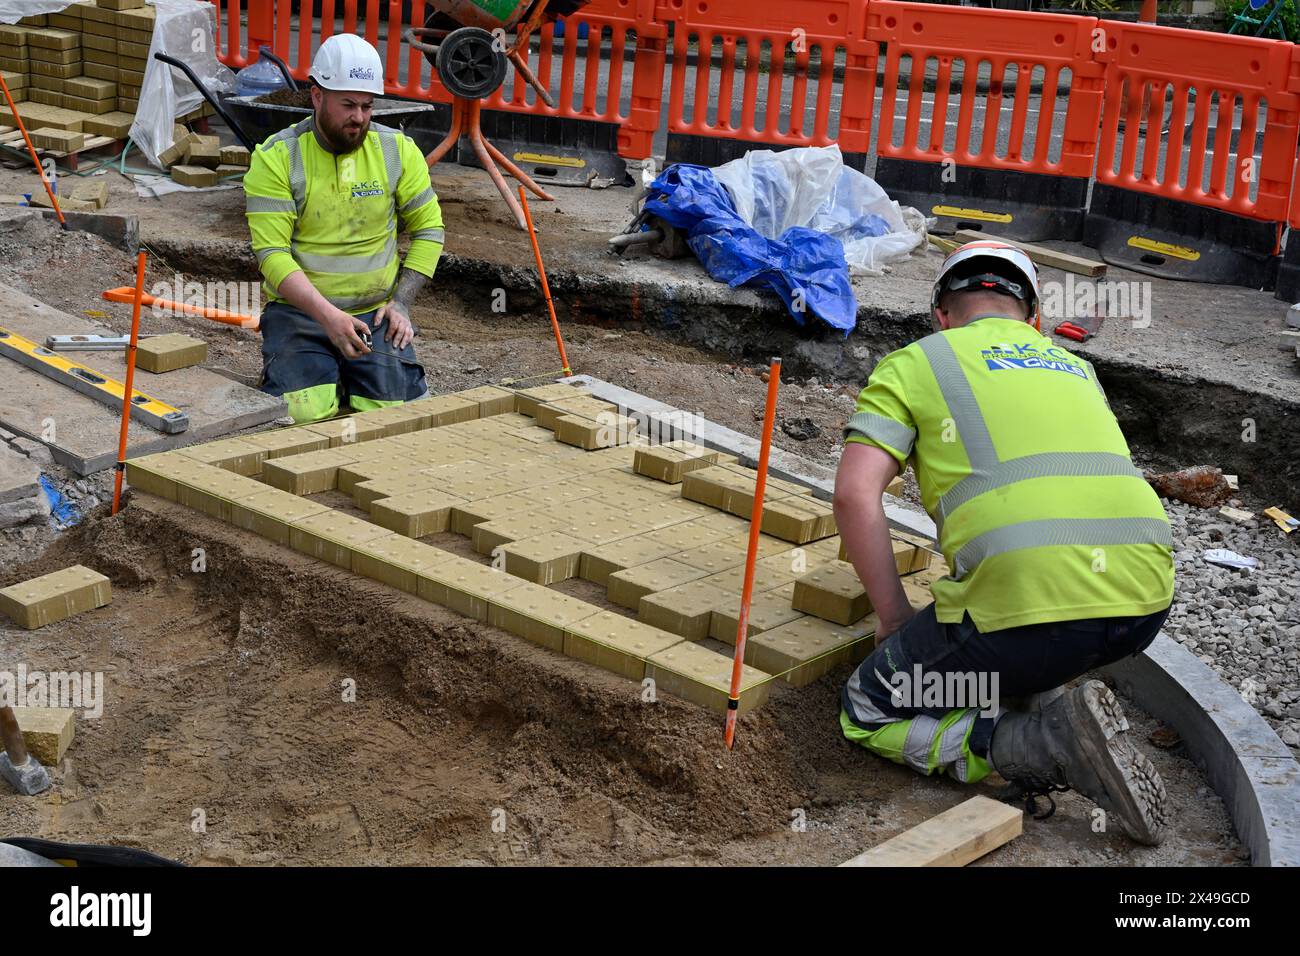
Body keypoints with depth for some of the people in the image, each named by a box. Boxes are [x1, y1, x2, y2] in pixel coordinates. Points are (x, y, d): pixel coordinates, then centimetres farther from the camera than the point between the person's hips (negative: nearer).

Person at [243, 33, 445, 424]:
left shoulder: (398, 150, 2)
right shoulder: (276, 157, -7)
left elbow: (428, 229, 11)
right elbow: (272, 253, -13)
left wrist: (401, 302, -2)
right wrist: (327, 315, -26)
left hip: (375, 314, 2)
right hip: (298, 311, -2)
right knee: (303, 414, -24)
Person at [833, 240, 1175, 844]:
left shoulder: (913, 363, 15)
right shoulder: (1076, 369, 30)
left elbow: (854, 494, 0)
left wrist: (895, 619, 9)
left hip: (1027, 597, -6)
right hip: (1143, 602, 7)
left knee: (867, 715, 13)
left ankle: (1039, 745, -8)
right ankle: (1048, 703, 8)